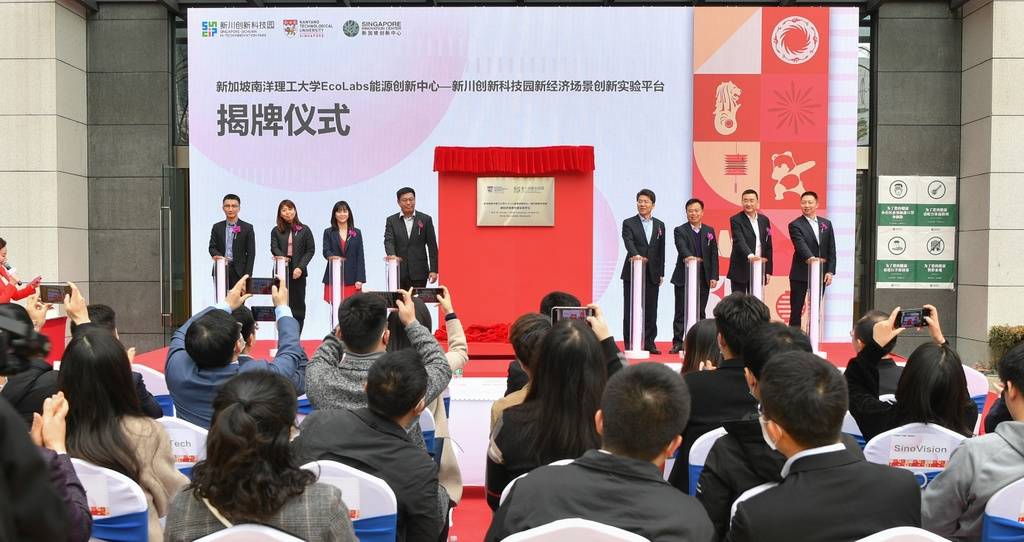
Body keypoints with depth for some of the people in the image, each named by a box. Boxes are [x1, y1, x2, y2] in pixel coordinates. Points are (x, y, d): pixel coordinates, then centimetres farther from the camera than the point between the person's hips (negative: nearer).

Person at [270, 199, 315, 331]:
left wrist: (300, 267, -10)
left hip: (298, 272, -1)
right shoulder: (276, 231, 10)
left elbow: (310, 250, 2)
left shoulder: (304, 230, 6)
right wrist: (283, 257, -23)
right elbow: (274, 248, -2)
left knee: (298, 304, 1)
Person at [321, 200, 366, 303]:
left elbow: (360, 257, 6)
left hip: (352, 279, 0)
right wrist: (332, 257, -26)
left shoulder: (357, 233, 11)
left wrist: (360, 279, -2)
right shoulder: (328, 232, 10)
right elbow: (326, 251, -2)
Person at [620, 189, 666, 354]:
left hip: (652, 274, 3)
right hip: (632, 272, -3)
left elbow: (661, 251, 12)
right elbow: (628, 243, -17)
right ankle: (630, 344, 6)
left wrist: (661, 273, 8)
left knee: (651, 311, 5)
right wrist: (635, 255, -37)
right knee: (630, 310, 0)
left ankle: (649, 343, 13)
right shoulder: (628, 223, 0)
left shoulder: (660, 225, 12)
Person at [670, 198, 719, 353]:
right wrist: (688, 257, -41)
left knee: (700, 312, 6)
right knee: (681, 312, -1)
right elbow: (681, 247, -20)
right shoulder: (680, 230, 0)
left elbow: (714, 255, 8)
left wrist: (714, 276, 0)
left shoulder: (709, 231, 11)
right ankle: (678, 343, 2)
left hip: (704, 278, 3)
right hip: (684, 277, -3)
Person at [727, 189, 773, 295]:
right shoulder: (736, 220, -6)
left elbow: (768, 246, 13)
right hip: (741, 270, -5)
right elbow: (739, 241, -21)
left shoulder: (764, 220, 10)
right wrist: (750, 255, -40)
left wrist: (768, 270, 8)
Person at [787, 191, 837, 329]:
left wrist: (830, 271, -1)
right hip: (801, 274, -4)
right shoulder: (795, 225, -5)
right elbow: (801, 245, -22)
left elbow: (831, 250, 7)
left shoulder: (826, 224, 9)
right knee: (796, 309, 0)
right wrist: (810, 258, -40)